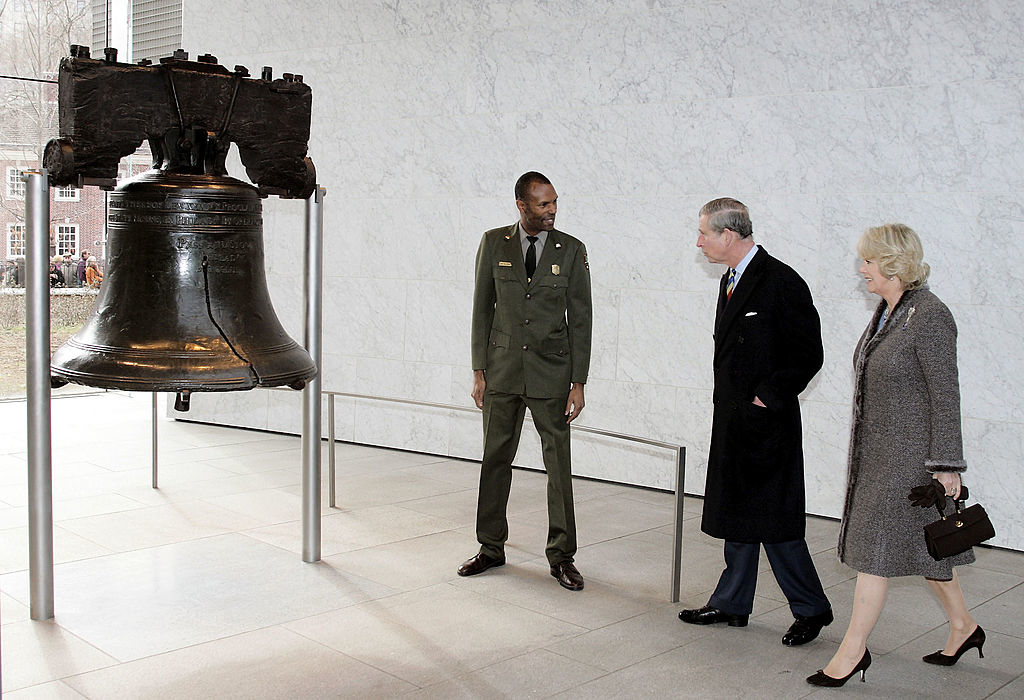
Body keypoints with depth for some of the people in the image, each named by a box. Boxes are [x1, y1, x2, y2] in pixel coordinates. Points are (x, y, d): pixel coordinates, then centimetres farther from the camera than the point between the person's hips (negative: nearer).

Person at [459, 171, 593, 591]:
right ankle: (491, 548, 24)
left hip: (552, 372, -1)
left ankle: (561, 556, 13)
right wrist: (479, 370, 1)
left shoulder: (571, 250, -1)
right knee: (495, 458, 9)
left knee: (559, 464, 1)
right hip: (502, 370, 2)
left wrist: (578, 383, -5)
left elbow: (580, 319, 0)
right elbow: (482, 308, 6)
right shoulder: (494, 244, 3)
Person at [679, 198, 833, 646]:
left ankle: (811, 609, 13)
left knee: (772, 521, -2)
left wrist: (767, 399, -14)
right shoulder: (731, 280, 13)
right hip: (733, 423, 9)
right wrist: (730, 406, 12)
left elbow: (808, 356, -14)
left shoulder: (781, 282, -15)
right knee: (736, 516, 15)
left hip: (766, 425, -9)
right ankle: (732, 604, 26)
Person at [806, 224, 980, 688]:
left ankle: (853, 650, 7)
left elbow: (945, 396, -18)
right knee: (918, 543, 18)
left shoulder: (930, 316, -18)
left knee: (875, 545, -3)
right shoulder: (888, 310, 9)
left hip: (909, 451, -9)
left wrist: (946, 466, -17)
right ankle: (963, 625, 35)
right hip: (877, 449, 9)